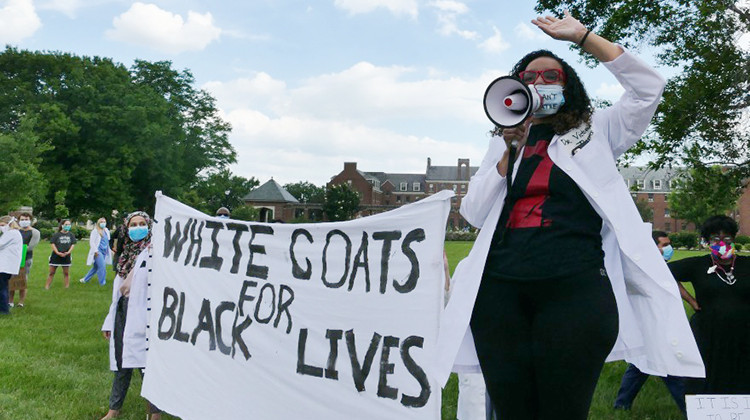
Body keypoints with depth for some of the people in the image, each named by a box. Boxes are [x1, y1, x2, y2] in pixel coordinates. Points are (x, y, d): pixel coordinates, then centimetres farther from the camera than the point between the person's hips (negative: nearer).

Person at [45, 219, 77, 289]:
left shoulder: (71, 235, 5)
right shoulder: (56, 234, -4)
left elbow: (73, 244, 2)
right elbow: (53, 244, -8)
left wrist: (68, 252, -14)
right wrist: (58, 252, -19)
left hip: (66, 256, 2)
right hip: (56, 256, -2)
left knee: (66, 273, 9)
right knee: (51, 273, 3)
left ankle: (67, 286, 16)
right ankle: (47, 287, 9)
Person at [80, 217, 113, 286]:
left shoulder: (106, 231, 15)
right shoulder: (95, 231, -4)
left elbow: (108, 241, 22)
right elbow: (92, 241, -8)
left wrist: (109, 251, 15)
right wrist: (95, 250, -15)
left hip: (104, 252, 7)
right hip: (98, 252, -7)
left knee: (95, 267, 12)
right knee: (102, 266, -13)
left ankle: (85, 279, 26)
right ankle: (102, 282, -5)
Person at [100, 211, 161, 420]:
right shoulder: (127, 253, 18)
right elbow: (118, 289, 20)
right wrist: (109, 321, 19)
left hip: (142, 313, -7)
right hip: (123, 310, 7)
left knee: (145, 362, -6)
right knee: (121, 362, 16)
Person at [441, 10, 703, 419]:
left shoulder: (595, 133, 15)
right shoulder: (504, 143, 21)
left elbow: (648, 87, 3)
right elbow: (474, 213, 12)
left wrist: (581, 35, 1)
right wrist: (509, 152, 0)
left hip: (574, 289, -2)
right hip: (500, 289, 3)